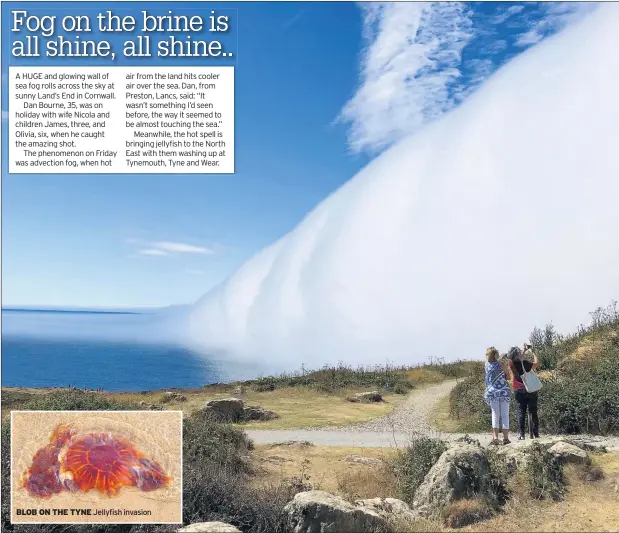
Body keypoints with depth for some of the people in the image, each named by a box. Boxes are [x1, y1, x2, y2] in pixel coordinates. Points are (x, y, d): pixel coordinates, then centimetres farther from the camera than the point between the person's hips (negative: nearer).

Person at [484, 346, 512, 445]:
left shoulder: (487, 364, -1)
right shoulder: (501, 364, -8)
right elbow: (508, 374, 3)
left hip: (492, 392, 2)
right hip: (504, 391, -2)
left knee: (495, 414, 9)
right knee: (505, 415, 6)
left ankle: (495, 437, -2)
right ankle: (506, 438, 6)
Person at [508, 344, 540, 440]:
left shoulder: (512, 363, -6)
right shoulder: (525, 364, -19)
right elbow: (537, 363, -5)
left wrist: (524, 350, 21)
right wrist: (532, 351, 3)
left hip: (518, 391, 4)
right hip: (530, 390, -4)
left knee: (521, 412, 6)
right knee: (532, 412, 4)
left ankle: (522, 435, 0)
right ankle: (534, 434, 3)